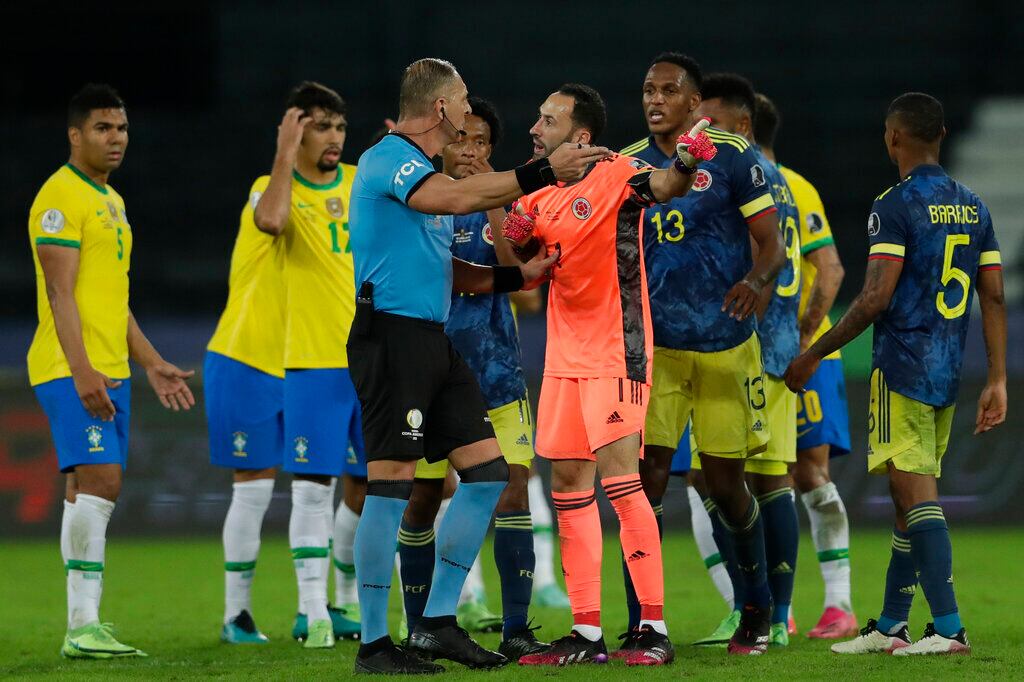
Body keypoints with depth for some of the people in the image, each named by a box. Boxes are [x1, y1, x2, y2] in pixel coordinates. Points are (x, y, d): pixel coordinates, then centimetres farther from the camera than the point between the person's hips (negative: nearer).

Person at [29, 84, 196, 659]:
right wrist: (82, 370, -24)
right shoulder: (61, 197, -9)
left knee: (90, 492, 8)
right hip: (72, 370, -9)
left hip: (109, 371, 9)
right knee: (100, 479, -18)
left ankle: (82, 628, 9)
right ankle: (84, 626, -19)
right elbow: (61, 292, -17)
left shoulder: (111, 201, 21)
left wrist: (151, 363, 25)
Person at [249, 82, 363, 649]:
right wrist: (286, 153, -16)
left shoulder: (362, 182, 11)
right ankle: (313, 613, -3)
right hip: (313, 362, -4)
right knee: (312, 487, -5)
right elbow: (271, 220, -23)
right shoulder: (279, 188, -1)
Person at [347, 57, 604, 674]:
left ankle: (437, 623, 10)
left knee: (488, 471, 6)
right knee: (392, 483, -10)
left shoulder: (425, 171, 22)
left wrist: (519, 274, 12)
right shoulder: (387, 159, -9)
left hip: (434, 341, 10)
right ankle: (374, 643, -6)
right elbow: (456, 199, -27)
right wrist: (542, 174, -27)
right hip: (392, 336, -10)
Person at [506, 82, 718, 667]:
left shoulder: (615, 175, -10)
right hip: (564, 357, 8)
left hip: (615, 355, -8)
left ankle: (655, 628, -11)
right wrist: (515, 239, -3)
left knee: (620, 479, -13)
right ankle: (586, 634, 12)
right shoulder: (542, 198, 12)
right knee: (569, 487, 7)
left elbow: (662, 187, -30)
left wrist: (685, 166, -52)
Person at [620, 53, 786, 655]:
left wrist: (757, 280, -26)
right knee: (647, 478, -8)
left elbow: (773, 244, -6)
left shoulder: (732, 157, -4)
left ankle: (756, 609, 26)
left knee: (725, 483, 5)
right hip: (655, 347, 2)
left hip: (725, 344, -2)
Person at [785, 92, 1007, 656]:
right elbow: (993, 300, 11)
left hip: (902, 370, -8)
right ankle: (890, 627, 19)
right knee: (912, 497, 14)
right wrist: (997, 381, 13)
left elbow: (876, 298, -17)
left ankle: (949, 629, -15)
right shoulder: (974, 208, 12)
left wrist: (814, 356, -9)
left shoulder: (895, 207, -11)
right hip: (948, 375, 8)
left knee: (916, 495, -9)